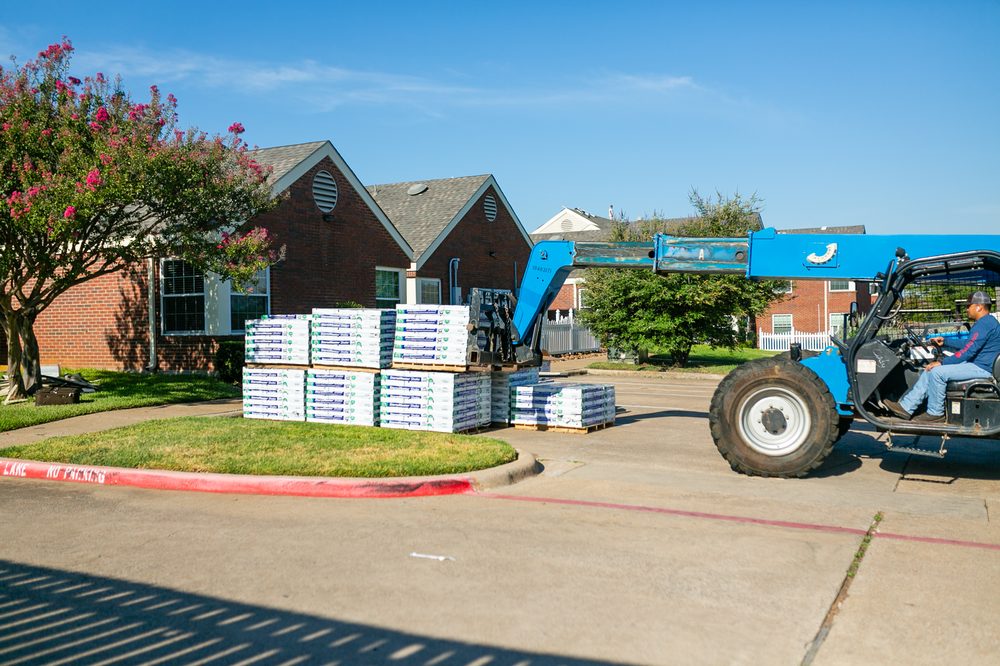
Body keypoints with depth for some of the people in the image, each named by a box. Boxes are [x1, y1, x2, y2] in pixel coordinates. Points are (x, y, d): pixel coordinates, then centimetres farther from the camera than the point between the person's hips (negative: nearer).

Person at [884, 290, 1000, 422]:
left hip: (981, 368, -11)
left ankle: (935, 413, -9)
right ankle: (906, 407, -4)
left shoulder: (984, 324, -18)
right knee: (930, 370, 1)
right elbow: (967, 345, 29)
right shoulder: (984, 322, 19)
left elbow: (968, 351, -23)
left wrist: (941, 362, -19)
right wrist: (945, 341, 22)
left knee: (937, 372, -23)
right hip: (974, 363, 11)